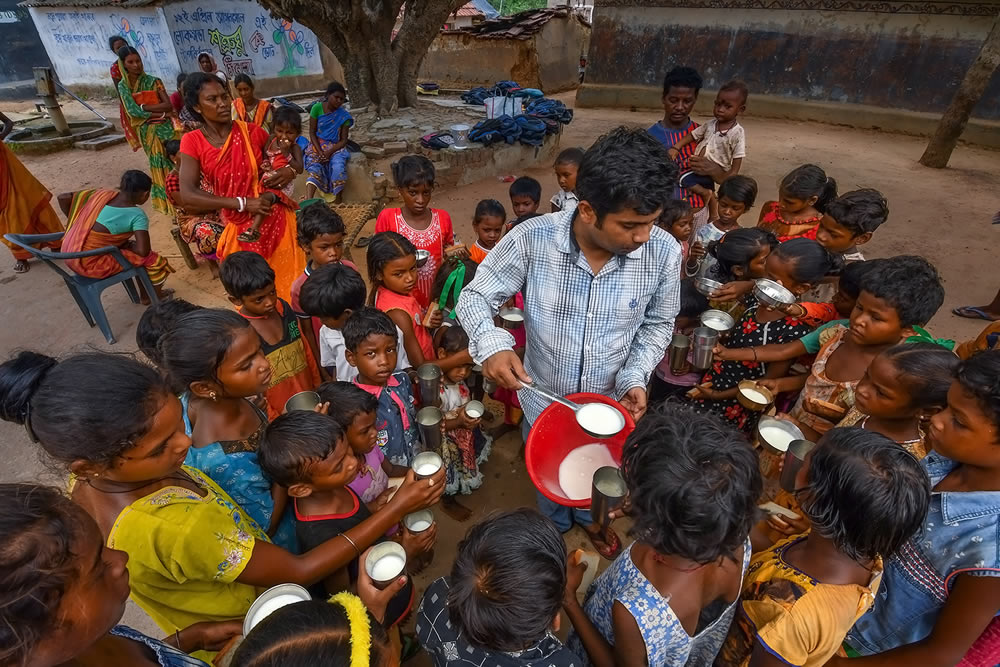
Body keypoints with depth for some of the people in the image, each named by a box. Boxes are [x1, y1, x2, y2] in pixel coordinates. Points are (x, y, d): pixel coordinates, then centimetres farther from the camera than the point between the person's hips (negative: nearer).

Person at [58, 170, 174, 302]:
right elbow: (143, 250, -24)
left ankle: (146, 295, 33)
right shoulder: (137, 215, -17)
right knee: (152, 259, 0)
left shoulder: (103, 194, 3)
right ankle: (157, 296, 23)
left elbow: (63, 197, 8)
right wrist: (128, 245, -2)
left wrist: (76, 223, 18)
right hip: (91, 264, -8)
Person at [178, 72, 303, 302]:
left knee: (292, 282, 9)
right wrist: (242, 203, -21)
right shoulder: (193, 142, -4)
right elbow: (188, 196, -14)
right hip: (242, 229, 0)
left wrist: (290, 170, -8)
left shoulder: (251, 132, -1)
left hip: (276, 217, 1)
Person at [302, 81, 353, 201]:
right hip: (317, 145, -1)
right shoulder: (317, 108, -1)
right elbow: (312, 133, -2)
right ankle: (308, 202, -43)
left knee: (338, 168, -32)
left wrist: (329, 152, -17)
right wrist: (319, 152, -16)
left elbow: (343, 140, -2)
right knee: (315, 169, -29)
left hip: (335, 147, 1)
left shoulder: (344, 116, 1)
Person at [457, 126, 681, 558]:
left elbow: (658, 324, -5)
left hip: (610, 402, 2)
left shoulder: (664, 252, -22)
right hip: (543, 398, -1)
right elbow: (475, 297, -18)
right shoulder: (533, 239, -28)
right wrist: (492, 344, -37)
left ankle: (589, 515, 68)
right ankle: (554, 523, 63)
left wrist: (636, 377, -20)